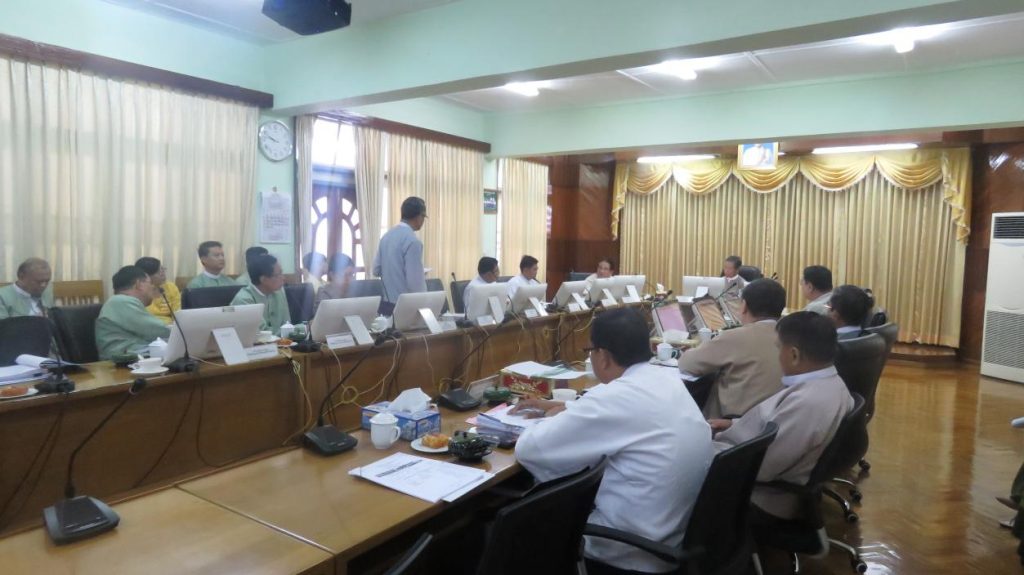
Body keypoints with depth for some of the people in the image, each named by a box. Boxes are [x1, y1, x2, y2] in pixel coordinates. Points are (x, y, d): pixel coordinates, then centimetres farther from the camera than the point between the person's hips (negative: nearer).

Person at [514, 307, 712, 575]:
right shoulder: (666, 379, 0)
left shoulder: (616, 396, -25)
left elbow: (528, 450, -20)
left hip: (639, 550, -8)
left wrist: (553, 418, -1)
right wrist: (561, 408, 21)